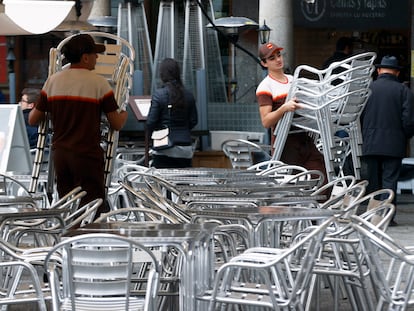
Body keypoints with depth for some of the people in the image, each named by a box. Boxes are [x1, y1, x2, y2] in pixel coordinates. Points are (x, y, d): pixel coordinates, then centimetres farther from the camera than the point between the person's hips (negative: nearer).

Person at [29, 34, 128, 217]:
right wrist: (124, 115, 20)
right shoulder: (99, 83, -8)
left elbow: (33, 120, 10)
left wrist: (35, 109, 33)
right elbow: (116, 125, -3)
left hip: (60, 152, 5)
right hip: (87, 154, -5)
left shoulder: (53, 81, 4)